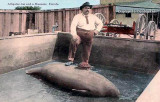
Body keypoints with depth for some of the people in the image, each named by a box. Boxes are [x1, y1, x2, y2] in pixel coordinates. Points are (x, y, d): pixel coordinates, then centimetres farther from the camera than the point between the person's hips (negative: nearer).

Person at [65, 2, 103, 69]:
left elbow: (100, 23, 27)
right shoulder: (78, 16, 5)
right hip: (79, 33, -3)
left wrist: (97, 30, 6)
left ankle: (84, 63, 12)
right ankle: (71, 60, -25)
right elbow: (73, 26, -8)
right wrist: (74, 35, -24)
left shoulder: (93, 17, 18)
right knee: (74, 42, -30)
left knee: (87, 50, -1)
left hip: (89, 35, 4)